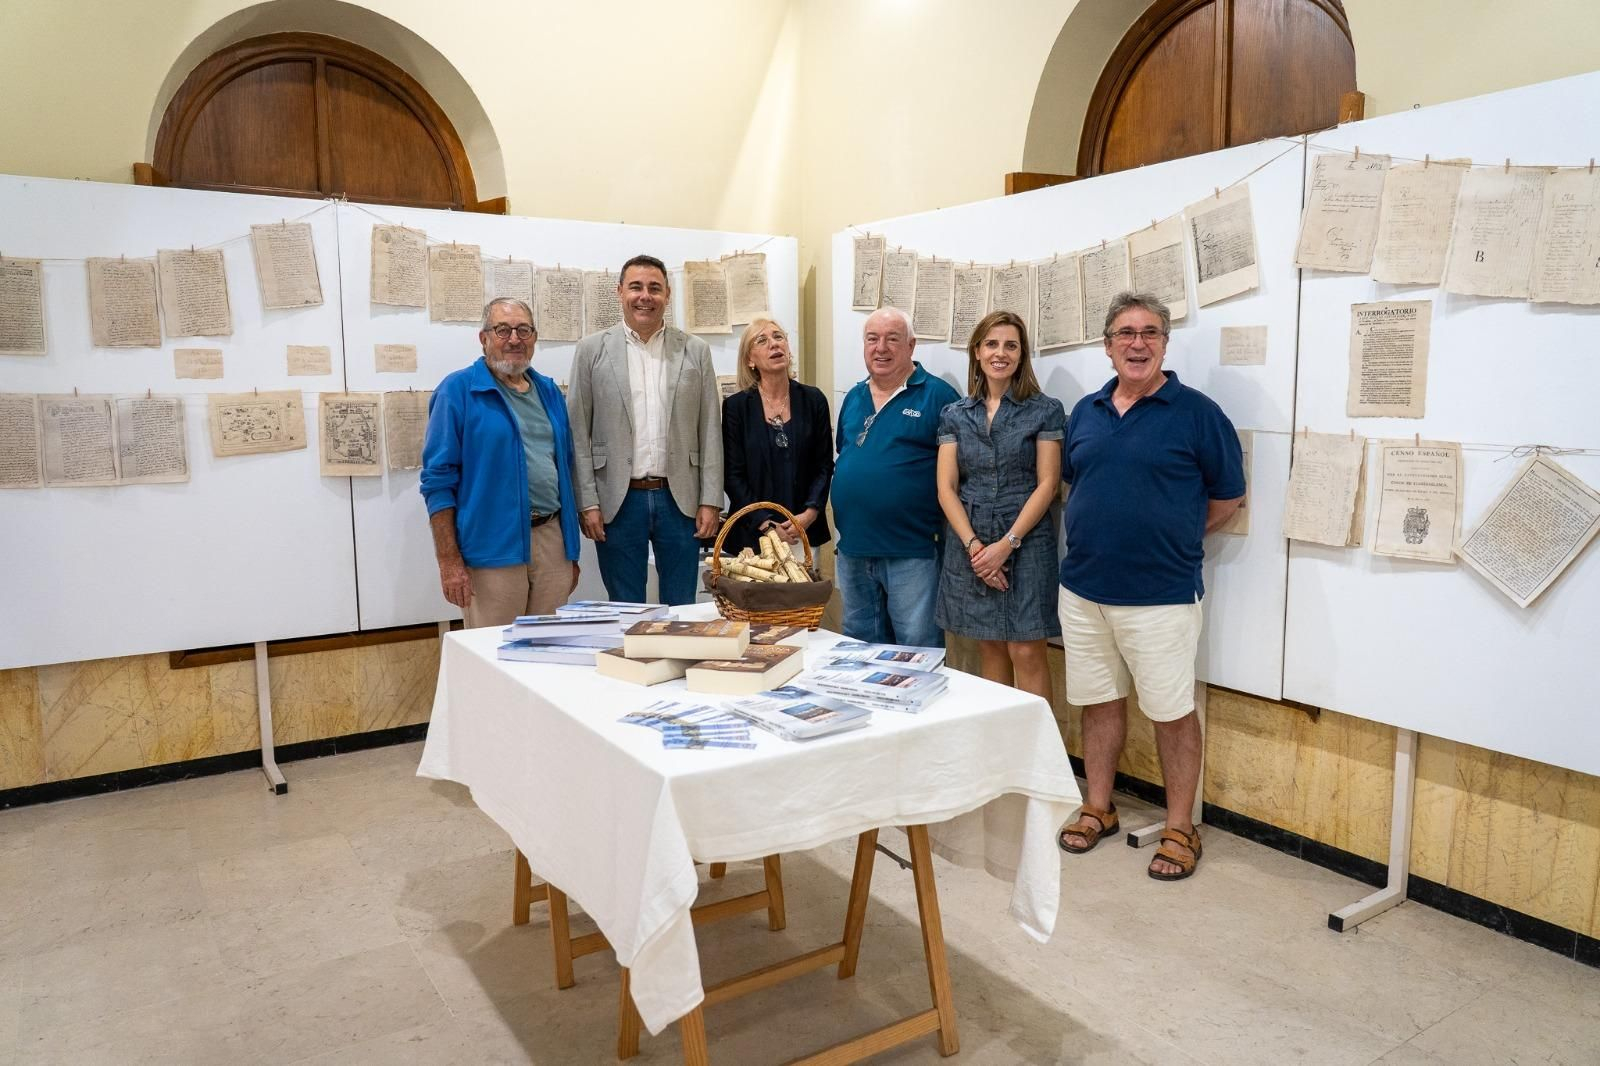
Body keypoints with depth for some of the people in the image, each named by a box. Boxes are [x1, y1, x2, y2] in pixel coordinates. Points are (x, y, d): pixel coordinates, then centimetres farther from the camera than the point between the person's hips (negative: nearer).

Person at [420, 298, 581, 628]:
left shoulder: (549, 391, 14)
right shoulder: (458, 390, -4)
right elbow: (438, 479, -7)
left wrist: (571, 551, 17)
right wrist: (449, 561, -13)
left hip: (552, 539, 5)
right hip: (493, 549, -5)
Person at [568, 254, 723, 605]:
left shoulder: (696, 351, 6)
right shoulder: (592, 349, 2)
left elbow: (710, 431, 5)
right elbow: (579, 433, 0)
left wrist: (711, 500, -1)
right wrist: (587, 503, -6)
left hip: (679, 499, 1)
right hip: (618, 501, -1)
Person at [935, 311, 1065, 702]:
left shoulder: (1045, 410, 1)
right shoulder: (955, 415, 9)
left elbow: (1047, 484, -4)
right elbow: (946, 487, 3)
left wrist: (1007, 544, -12)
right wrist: (973, 544, -10)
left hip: (1025, 543, -3)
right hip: (969, 545, 3)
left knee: (1026, 651, -4)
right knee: (989, 646, 10)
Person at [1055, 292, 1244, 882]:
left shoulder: (1196, 412, -5)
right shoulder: (1086, 411, 8)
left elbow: (1227, 496, 1)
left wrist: (1172, 538, 4)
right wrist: (1104, 535, 8)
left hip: (1161, 595, -4)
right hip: (1083, 589, 5)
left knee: (1172, 711, 5)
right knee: (1099, 700, 15)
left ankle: (1180, 828, 19)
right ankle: (1098, 807, 30)